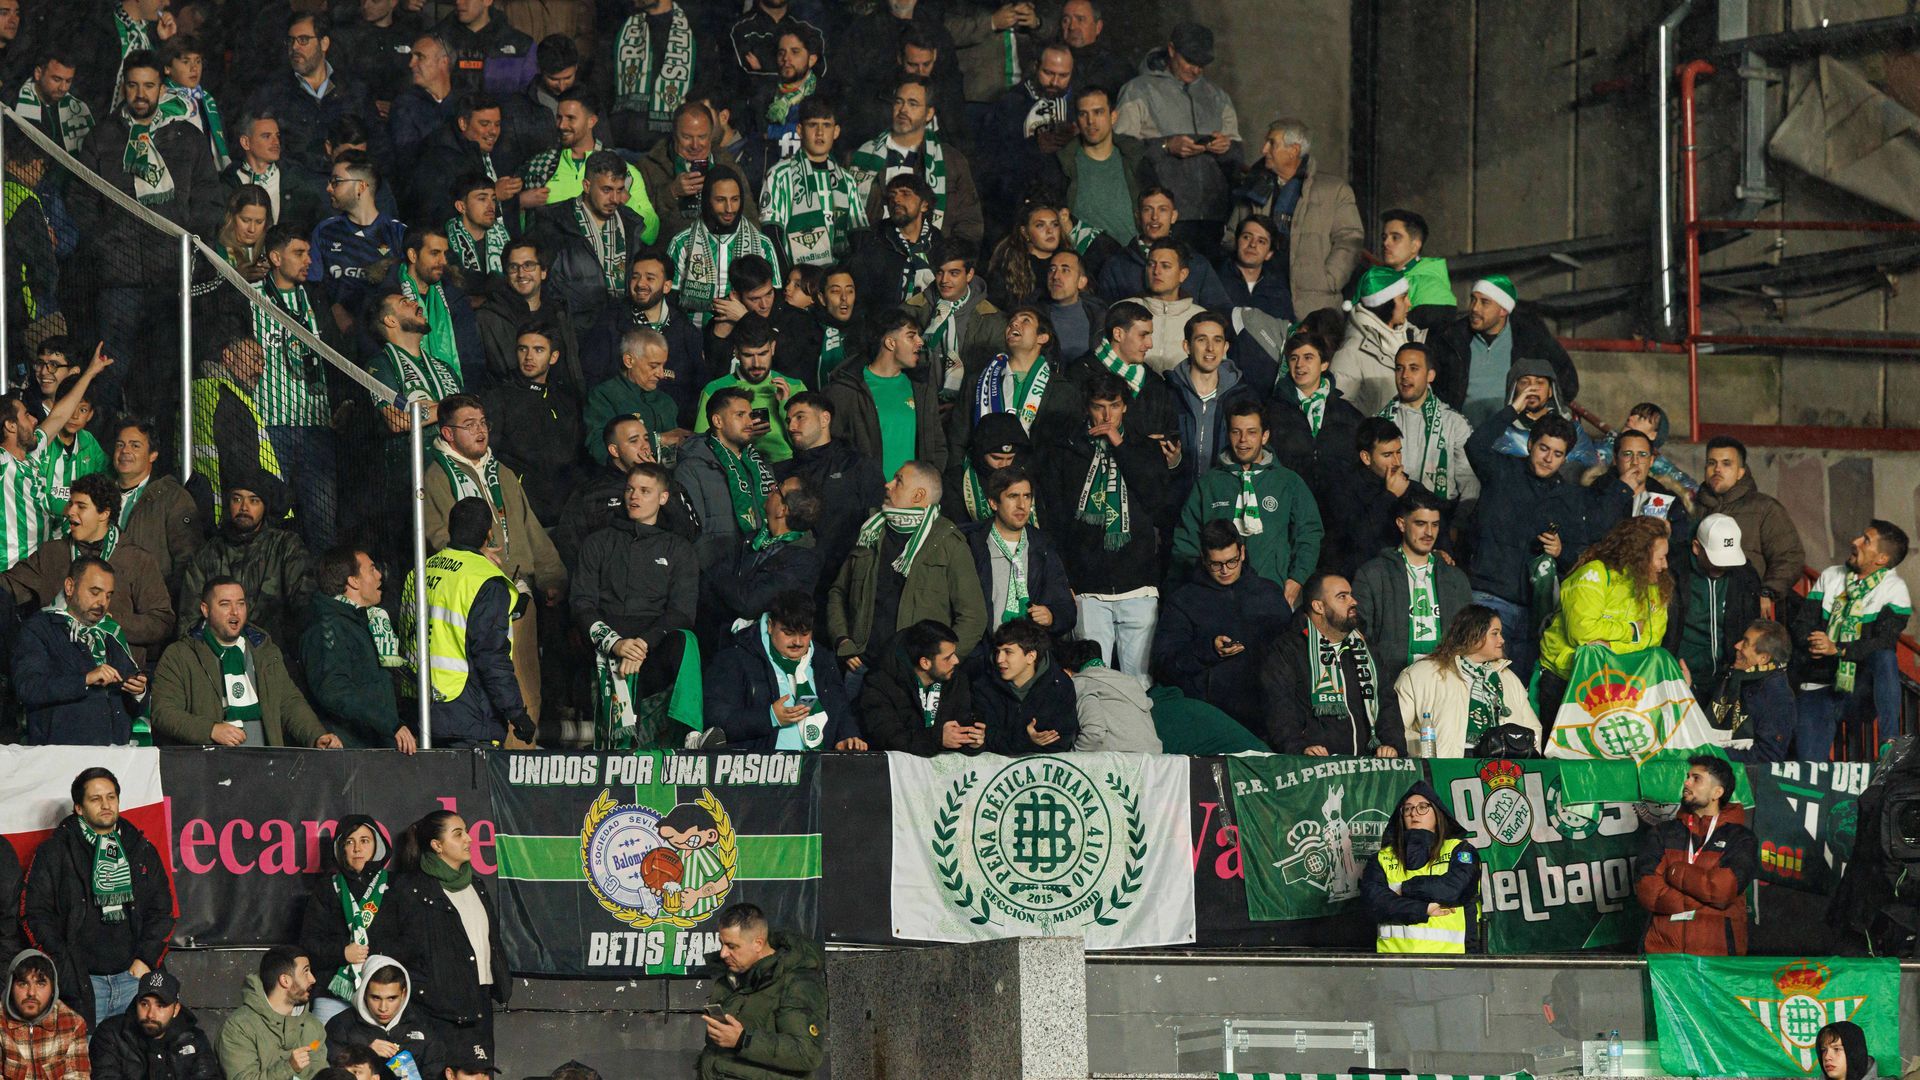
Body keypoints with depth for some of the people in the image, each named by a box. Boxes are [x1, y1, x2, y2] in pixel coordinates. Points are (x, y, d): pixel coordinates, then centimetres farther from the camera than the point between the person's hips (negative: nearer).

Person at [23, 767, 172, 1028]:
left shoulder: (142, 850, 15)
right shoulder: (54, 852, 5)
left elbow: (162, 910, 18)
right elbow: (36, 913, 1)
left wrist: (146, 959, 4)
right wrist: (66, 969, -7)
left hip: (133, 977, 3)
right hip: (81, 983, -3)